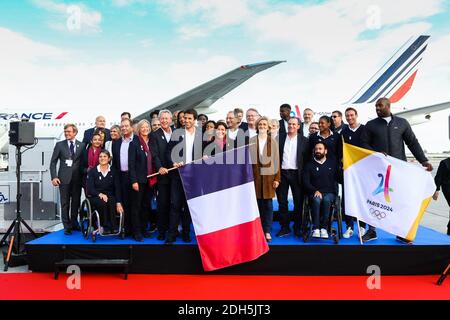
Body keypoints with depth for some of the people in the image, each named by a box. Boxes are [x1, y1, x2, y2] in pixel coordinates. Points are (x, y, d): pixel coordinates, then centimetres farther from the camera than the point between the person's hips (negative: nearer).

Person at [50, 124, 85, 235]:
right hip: (64, 178, -1)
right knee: (65, 203, 2)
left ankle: (74, 223, 25)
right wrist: (54, 177, -7)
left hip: (77, 178, 1)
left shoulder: (82, 145, 6)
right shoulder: (59, 145, 4)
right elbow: (53, 162, 3)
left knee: (76, 202, 9)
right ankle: (67, 226, 10)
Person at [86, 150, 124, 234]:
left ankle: (114, 227, -28)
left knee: (112, 202, -34)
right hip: (95, 197, -1)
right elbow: (90, 188, -5)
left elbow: (117, 188, -1)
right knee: (103, 202, -35)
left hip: (109, 196, 1)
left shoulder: (113, 172, 6)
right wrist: (100, 194, -24)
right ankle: (105, 227, -25)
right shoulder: (92, 171, 3)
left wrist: (118, 203, -15)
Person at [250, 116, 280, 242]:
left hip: (268, 175, 0)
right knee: (257, 203, 3)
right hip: (255, 175, 0)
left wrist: (277, 178, 0)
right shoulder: (251, 141, 5)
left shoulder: (273, 142, 5)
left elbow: (276, 160, 5)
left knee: (268, 203, 1)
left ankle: (267, 231, 10)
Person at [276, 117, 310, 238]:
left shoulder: (304, 140, 3)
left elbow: (307, 158, 2)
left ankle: (297, 227, 18)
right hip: (282, 173, 1)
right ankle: (284, 227, 17)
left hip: (296, 174, -1)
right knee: (282, 201, 6)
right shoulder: (280, 138, 6)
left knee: (298, 202, 4)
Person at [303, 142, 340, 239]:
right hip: (314, 193, 0)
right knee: (316, 200, -34)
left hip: (329, 193, 0)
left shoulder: (332, 163, 16)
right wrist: (315, 191, -12)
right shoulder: (309, 165, 12)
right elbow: (306, 182, 3)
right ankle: (316, 228, -32)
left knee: (326, 200, -34)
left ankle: (324, 228, -29)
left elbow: (338, 178, 10)